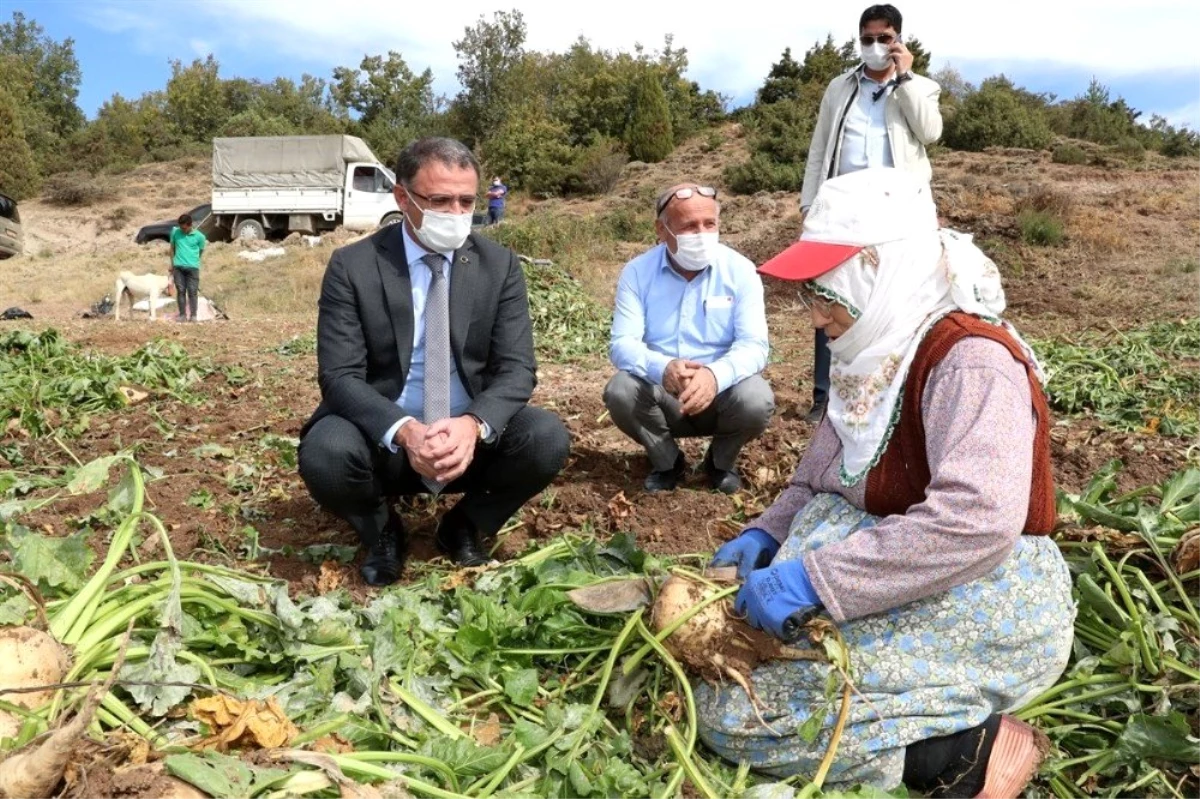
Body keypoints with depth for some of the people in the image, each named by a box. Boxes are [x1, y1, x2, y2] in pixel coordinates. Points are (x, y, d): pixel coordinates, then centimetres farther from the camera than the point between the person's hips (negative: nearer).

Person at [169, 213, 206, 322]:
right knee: (180, 291, 3)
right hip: (178, 267, 2)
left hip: (193, 267, -2)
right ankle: (182, 315, 7)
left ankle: (193, 315, 2)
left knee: (192, 291, -2)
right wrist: (172, 264, 14)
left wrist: (192, 261, 10)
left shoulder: (199, 236, -1)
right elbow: (172, 248, 14)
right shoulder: (175, 232, 5)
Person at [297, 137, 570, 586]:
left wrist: (474, 425, -29)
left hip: (472, 437, 2)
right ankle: (382, 533, 3)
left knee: (547, 438, -26)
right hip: (384, 440, -1)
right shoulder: (352, 267, -8)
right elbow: (339, 375, -14)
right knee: (325, 452, -33)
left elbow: (517, 368, -7)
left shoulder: (499, 265, -2)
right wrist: (404, 431, -33)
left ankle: (466, 527, 5)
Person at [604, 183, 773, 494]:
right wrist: (663, 369, -39)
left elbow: (754, 344, -17)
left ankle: (721, 461, 5)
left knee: (756, 401, -31)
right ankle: (666, 461, 3)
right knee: (620, 393, -29)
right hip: (659, 392, 1)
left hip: (721, 390, 0)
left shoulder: (740, 270, -9)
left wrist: (716, 375, -40)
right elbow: (622, 344, -15)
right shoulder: (637, 272, -7)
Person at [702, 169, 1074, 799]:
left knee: (732, 710, -17)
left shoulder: (970, 360, -20)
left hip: (984, 610, -10)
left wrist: (814, 579, -33)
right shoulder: (877, 360, 10)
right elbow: (817, 484, 16)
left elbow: (976, 522, -34)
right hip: (907, 590, 10)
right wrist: (768, 536, -4)